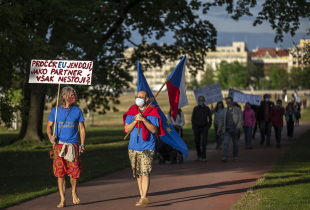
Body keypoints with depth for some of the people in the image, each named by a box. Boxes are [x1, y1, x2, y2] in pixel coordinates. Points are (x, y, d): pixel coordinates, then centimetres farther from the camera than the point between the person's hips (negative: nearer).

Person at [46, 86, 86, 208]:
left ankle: (74, 192, 26)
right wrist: (50, 137, -10)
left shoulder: (77, 111, 7)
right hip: (59, 145, 0)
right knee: (60, 173, -3)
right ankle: (62, 199, 3)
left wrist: (82, 144, 2)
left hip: (73, 145, 1)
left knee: (75, 171, -2)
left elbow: (82, 128, 11)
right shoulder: (55, 110, 6)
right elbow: (49, 126, 10)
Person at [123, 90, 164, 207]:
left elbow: (154, 129, -12)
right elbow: (127, 129, 3)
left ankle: (144, 197, -19)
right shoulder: (131, 112, 9)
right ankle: (142, 197, 17)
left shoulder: (152, 112, -2)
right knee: (138, 174, 9)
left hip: (147, 147, -5)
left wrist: (143, 119, -21)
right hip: (133, 147, 5)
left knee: (145, 172, -15)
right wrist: (135, 121, -12)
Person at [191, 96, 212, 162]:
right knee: (197, 143, 4)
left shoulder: (207, 109, 3)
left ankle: (203, 157, -9)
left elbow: (210, 118, 10)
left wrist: (208, 126, -3)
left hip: (204, 127, -1)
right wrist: (193, 127, -1)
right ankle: (198, 155, 23)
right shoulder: (195, 109, 4)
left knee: (204, 143, -9)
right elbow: (193, 118, 9)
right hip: (197, 128, 1)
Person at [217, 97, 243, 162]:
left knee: (235, 144, 9)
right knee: (226, 143, -13)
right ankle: (224, 157, -22)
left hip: (234, 130, -2)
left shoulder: (238, 110, 1)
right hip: (227, 130, 2)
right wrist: (219, 129, 11)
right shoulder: (225, 110, 12)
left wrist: (238, 128, -15)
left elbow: (240, 120, -3)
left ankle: (235, 156, 25)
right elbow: (222, 120, 17)